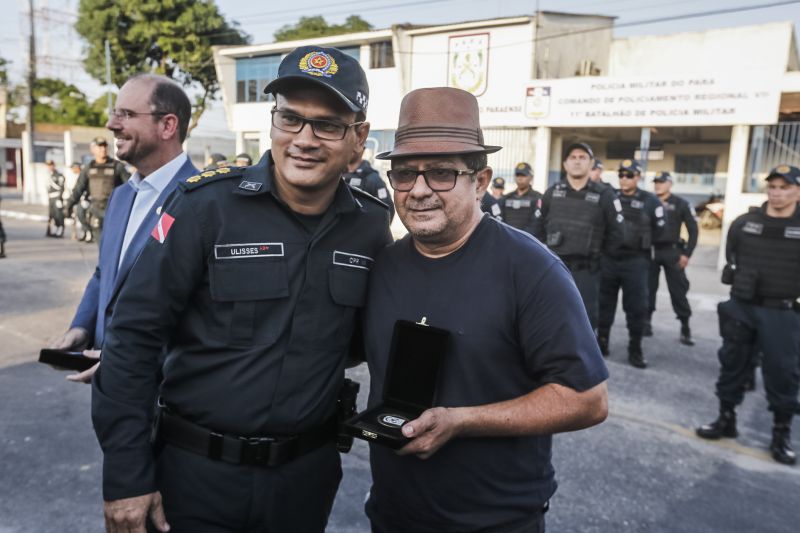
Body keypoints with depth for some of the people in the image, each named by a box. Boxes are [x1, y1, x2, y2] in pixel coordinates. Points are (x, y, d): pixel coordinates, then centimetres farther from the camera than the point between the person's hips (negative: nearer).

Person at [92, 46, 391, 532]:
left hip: (308, 472, 3)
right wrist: (127, 475, -11)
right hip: (196, 469, -2)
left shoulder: (372, 226, -5)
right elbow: (135, 336, -12)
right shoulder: (206, 205, -15)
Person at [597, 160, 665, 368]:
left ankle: (635, 350, 11)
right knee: (604, 303, 9)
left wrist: (640, 244, 7)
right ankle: (601, 342, 22)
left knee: (636, 307, 1)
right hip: (608, 259, 2)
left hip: (636, 261, -2)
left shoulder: (650, 201, 0)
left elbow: (658, 230, 5)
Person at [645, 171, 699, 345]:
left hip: (672, 252, -2)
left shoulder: (681, 204, 1)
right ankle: (646, 322, 16)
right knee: (648, 289, 6)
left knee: (678, 291, 0)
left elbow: (693, 230, 2)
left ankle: (685, 327, 9)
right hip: (650, 251, 2)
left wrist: (686, 254, -6)